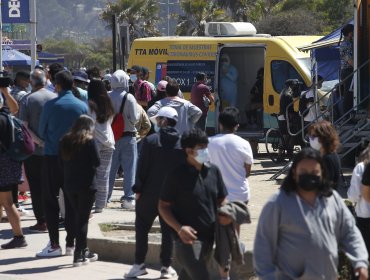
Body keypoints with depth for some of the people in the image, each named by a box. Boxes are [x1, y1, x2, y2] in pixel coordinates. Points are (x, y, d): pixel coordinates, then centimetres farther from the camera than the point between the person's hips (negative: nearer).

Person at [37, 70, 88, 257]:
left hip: (52, 157, -3)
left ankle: (54, 244, -3)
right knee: (72, 202, 8)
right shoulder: (82, 106, 0)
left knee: (50, 201, 3)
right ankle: (70, 244, 9)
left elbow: (41, 132, 3)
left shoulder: (50, 106, -8)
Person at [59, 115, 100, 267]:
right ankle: (79, 255, -3)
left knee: (76, 217, 17)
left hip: (69, 185, 5)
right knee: (83, 219, 0)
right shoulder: (89, 141, -10)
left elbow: (62, 161, 7)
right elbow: (97, 162, -9)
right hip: (86, 185, -5)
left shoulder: (65, 141, 4)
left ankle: (84, 250, 24)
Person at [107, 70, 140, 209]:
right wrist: (139, 114, 7)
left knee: (111, 168, 12)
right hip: (128, 136, -3)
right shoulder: (129, 98, -12)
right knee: (129, 168, 2)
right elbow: (134, 118, -13)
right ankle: (128, 198, -2)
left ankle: (105, 196, 15)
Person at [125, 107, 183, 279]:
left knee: (142, 228, 9)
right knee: (168, 229, 8)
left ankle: (139, 264, 8)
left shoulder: (151, 141, -10)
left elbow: (142, 167, -9)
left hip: (150, 193, -2)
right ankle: (166, 266, 7)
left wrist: (138, 189, -2)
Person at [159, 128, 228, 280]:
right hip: (187, 239, -6)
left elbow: (221, 201, 15)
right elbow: (163, 206, -5)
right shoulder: (177, 175, -9)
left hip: (208, 238, 6)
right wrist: (179, 228, -19)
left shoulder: (213, 171, 6)